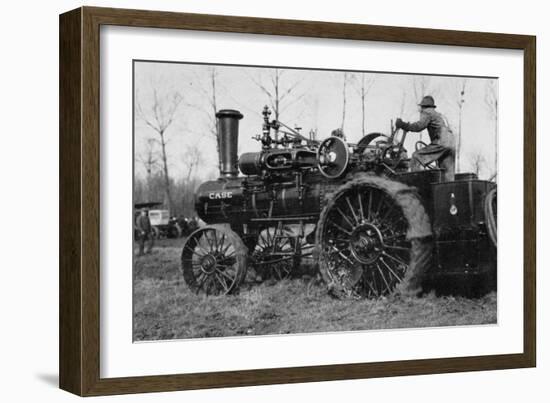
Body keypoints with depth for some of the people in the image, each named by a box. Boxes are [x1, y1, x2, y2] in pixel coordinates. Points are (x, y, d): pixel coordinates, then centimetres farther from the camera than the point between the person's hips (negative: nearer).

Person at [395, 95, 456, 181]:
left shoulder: (427, 112, 5)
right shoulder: (440, 115, 33)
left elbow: (419, 126, -12)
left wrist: (403, 125, -8)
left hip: (441, 143, -8)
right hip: (451, 145, 8)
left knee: (417, 157, -9)